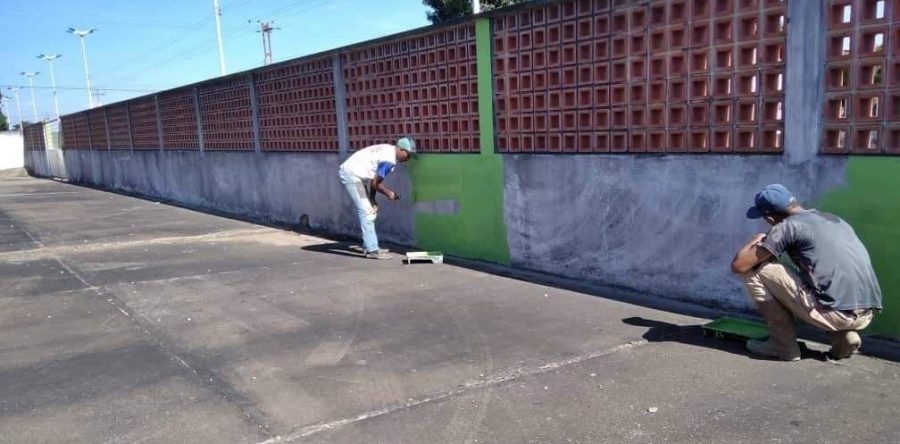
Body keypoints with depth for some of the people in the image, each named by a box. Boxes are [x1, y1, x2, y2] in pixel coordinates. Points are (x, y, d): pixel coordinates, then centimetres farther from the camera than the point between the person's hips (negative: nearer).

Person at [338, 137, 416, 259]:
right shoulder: (389, 160, -21)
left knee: (370, 210, 14)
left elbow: (374, 179, 12)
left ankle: (368, 246, 20)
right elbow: (375, 183, -17)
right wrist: (389, 193, -1)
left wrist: (372, 199, 7)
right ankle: (372, 250, -14)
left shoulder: (389, 150, 9)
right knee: (366, 211, -13)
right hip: (351, 174, -11)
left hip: (356, 175, 11)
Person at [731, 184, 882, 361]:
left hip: (835, 313, -8)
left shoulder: (788, 225, -3)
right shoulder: (835, 219, 20)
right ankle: (844, 337, 15)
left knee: (754, 270, 2)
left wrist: (756, 241, 16)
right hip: (867, 314, 8)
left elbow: (738, 265, -4)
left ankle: (783, 345, 8)